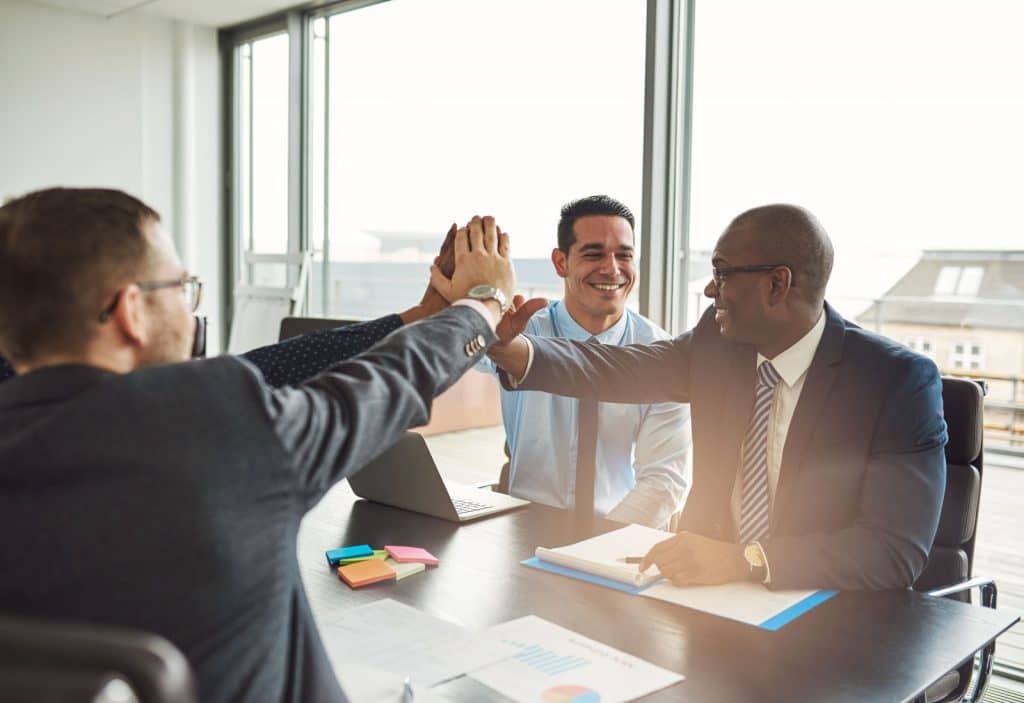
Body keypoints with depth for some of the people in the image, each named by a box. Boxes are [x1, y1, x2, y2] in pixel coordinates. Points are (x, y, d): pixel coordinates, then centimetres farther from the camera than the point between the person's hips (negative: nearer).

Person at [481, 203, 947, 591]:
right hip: (706, 586, 5)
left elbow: (898, 549, -22)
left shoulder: (901, 381, -16)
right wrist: (516, 352, -21)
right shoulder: (718, 340, 0)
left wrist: (745, 560, -33)